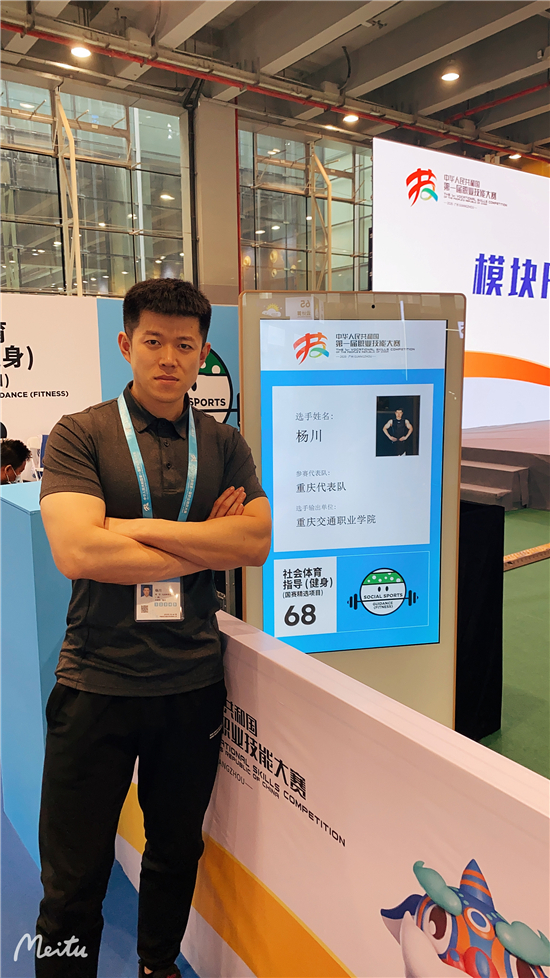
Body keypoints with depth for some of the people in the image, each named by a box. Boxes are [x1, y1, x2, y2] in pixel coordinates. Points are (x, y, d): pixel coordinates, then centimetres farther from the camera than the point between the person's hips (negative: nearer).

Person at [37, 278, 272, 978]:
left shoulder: (223, 446, 5)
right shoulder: (80, 435, -5)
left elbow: (257, 541, -8)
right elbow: (76, 552, -18)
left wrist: (137, 529, -14)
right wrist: (205, 546, -12)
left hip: (193, 683, 3)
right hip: (96, 682, -3)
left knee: (177, 852, 22)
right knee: (73, 879, 10)